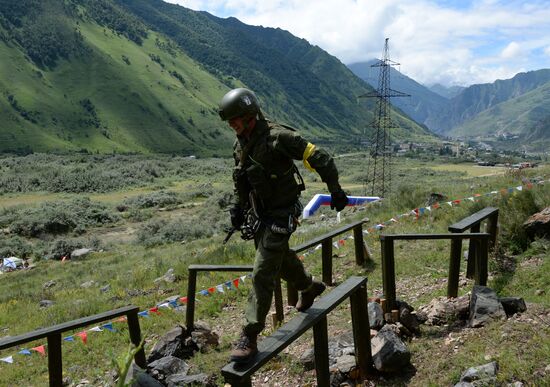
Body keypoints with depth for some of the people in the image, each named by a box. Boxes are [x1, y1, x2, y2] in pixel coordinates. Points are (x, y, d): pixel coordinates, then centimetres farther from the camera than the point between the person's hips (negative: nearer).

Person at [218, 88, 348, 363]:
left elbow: (319, 158, -19)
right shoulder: (241, 144, 4)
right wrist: (238, 208, 15)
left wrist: (335, 190, -15)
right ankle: (309, 287, 53)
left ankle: (249, 338, -5)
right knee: (280, 259, 25)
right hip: (258, 215, 8)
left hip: (280, 216, -8)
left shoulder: (277, 138, -21)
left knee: (262, 274, -10)